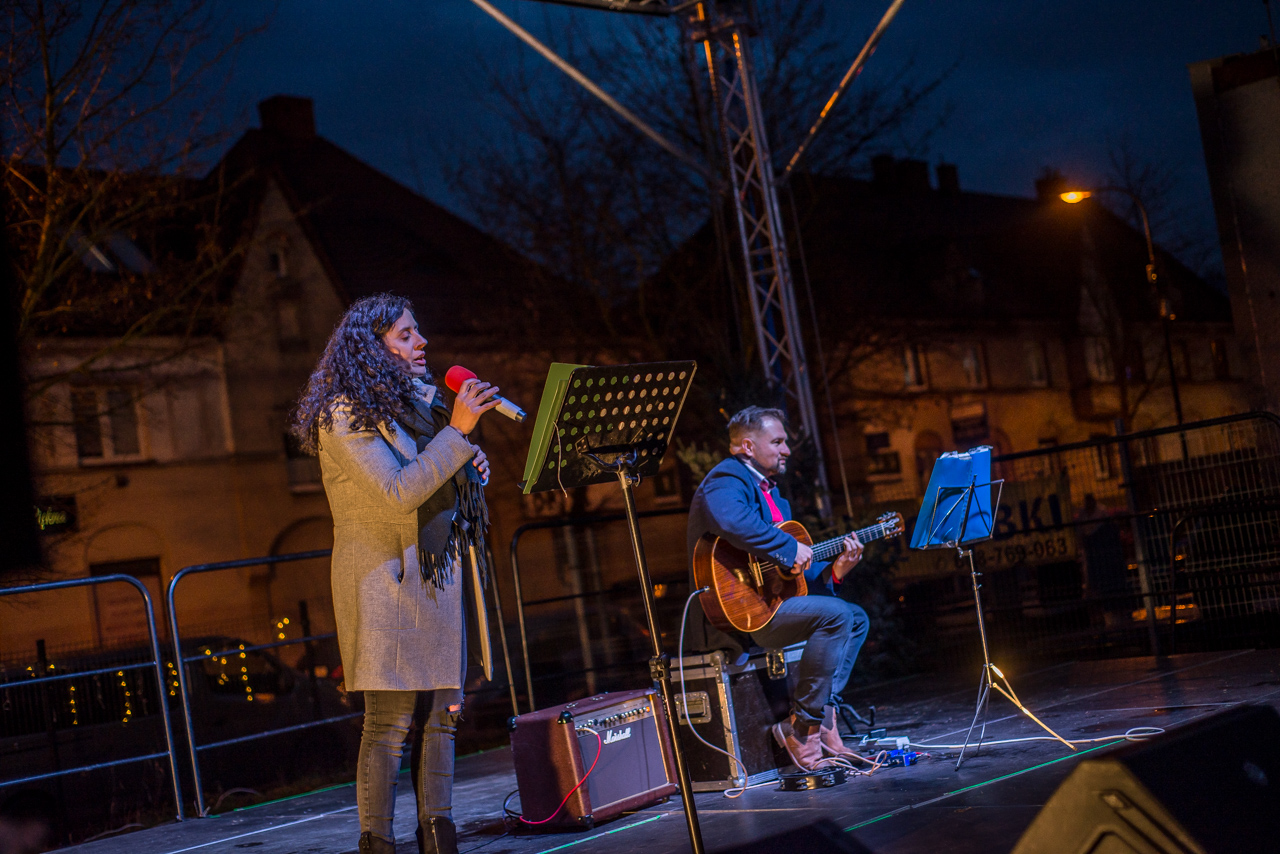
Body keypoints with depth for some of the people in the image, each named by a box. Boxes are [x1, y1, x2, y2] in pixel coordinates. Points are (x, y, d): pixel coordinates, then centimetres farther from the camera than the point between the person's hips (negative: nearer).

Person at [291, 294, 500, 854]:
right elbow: (397, 493, -20)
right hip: (388, 582, -8)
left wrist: (470, 467, 7)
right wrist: (458, 430, -20)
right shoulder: (345, 414, -9)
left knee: (441, 716, 6)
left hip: (439, 577, 8)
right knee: (390, 723, -9)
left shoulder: (418, 402, 17)